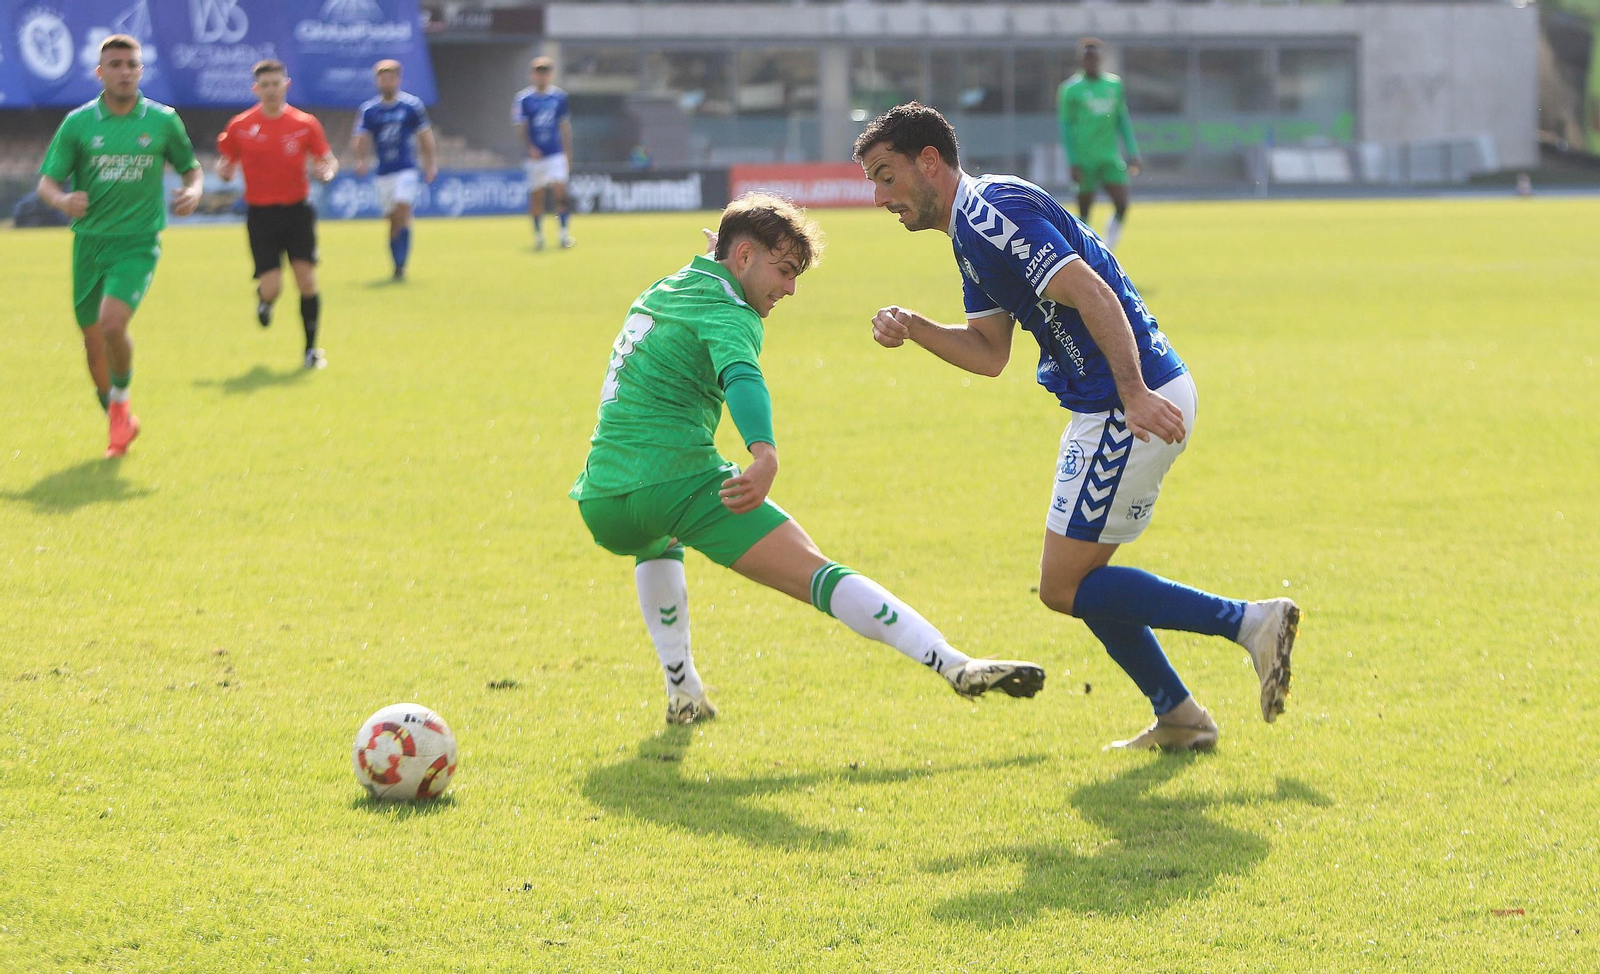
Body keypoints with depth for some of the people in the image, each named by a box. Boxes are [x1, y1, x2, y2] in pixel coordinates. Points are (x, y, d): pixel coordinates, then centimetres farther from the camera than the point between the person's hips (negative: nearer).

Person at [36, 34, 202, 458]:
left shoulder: (163, 121, 1)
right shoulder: (77, 123, 0)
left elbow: (190, 167, 15)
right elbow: (46, 181, 0)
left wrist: (193, 191, -8)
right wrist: (62, 199, -23)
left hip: (137, 243, -2)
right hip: (89, 243, 2)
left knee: (112, 323, -24)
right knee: (93, 340, 6)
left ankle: (121, 399, 3)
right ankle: (120, 423, 29)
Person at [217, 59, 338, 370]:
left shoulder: (305, 123, 1)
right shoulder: (240, 126, 1)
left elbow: (327, 158, 10)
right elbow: (226, 165, 10)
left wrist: (327, 170, -14)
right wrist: (224, 170, -14)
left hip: (297, 210, 1)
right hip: (261, 213, -1)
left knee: (307, 278, -9)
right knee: (272, 287, -9)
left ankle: (311, 348, 4)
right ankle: (263, 299, 30)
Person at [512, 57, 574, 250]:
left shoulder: (559, 97, 5)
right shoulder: (524, 98, -4)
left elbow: (565, 126, 12)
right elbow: (520, 127, -5)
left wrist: (568, 153, 12)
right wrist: (529, 147, -19)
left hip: (556, 154, 1)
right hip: (535, 155, -1)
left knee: (560, 191, -11)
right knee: (536, 196, 4)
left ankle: (564, 232, -5)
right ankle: (538, 234, 18)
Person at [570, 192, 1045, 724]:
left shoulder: (660, 291, 23)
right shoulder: (726, 311, -3)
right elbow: (741, 377, -26)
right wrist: (765, 456, -43)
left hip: (600, 504, 8)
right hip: (680, 481, -8)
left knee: (658, 545, 43)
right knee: (817, 574, -14)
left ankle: (683, 692, 37)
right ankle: (955, 665, -25)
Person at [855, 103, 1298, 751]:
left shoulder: (991, 211, -14)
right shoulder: (971, 231, 18)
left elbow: (1092, 294, -24)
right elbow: (990, 354, 19)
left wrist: (1134, 394, -31)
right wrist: (913, 328, 3)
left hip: (1136, 406, -10)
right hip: (1110, 407, 10)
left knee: (1065, 586, -6)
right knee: (1080, 577, 16)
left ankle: (1248, 622, -9)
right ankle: (1176, 716, 17)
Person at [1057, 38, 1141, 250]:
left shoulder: (1114, 84, 11)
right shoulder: (1070, 89, -2)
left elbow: (1123, 121, 16)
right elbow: (1066, 127, -2)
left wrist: (1133, 153, 9)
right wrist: (1073, 162, -9)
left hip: (1110, 158, 3)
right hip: (1084, 159, -3)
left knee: (1122, 205, -10)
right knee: (1084, 211, -2)